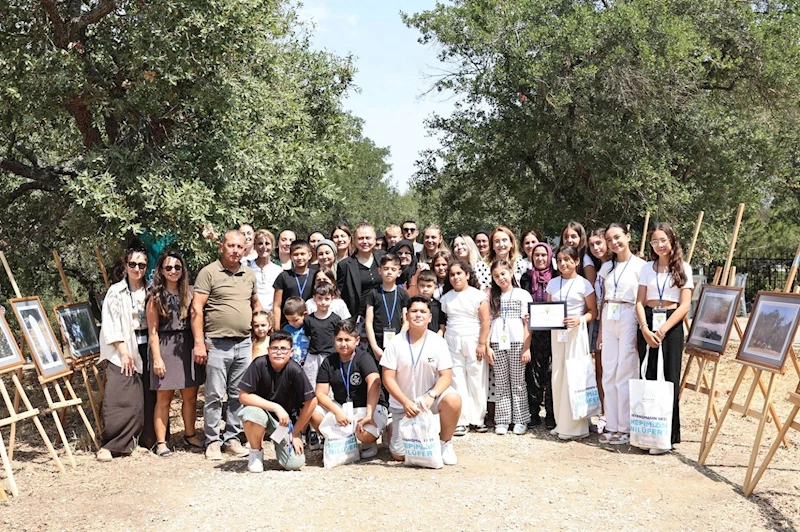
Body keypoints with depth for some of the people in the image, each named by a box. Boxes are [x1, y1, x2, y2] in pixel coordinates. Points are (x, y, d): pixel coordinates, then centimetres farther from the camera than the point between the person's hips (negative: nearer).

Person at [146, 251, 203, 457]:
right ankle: (161, 442, 6)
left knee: (190, 396, 9)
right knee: (164, 398, 0)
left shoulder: (188, 294, 10)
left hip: (188, 347, 4)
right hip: (166, 349, -4)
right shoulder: (156, 297, 0)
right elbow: (153, 331, -4)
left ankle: (190, 435, 24)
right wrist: (157, 358, -10)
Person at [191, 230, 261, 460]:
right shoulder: (209, 272, -4)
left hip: (244, 344, 5)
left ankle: (232, 438, 19)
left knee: (239, 396, 9)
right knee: (214, 396, 1)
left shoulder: (249, 274, 13)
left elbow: (256, 305, 23)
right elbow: (197, 309, -8)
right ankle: (212, 441, 11)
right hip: (217, 344, -5)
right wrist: (199, 342, -14)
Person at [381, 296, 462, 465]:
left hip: (430, 397, 0)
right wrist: (405, 402, -23)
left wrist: (431, 396, -30)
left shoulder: (438, 342, -8)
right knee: (400, 455, -6)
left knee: (453, 400, -33)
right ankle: (395, 430, 30)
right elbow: (388, 378, -11)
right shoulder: (396, 343, -9)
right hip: (402, 403, 0)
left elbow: (446, 375, -11)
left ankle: (445, 444, -7)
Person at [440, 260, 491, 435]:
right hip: (452, 343, 3)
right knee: (457, 381, 2)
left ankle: (478, 419, 11)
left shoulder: (478, 295, -3)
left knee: (477, 381, 0)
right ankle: (461, 420, 6)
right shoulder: (446, 298, 9)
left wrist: (482, 344, -10)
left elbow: (485, 321, -5)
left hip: (473, 342, -3)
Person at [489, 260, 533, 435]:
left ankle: (520, 420, 7)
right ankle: (502, 420, 8)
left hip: (517, 343, -2)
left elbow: (527, 324, 0)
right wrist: (486, 345, 0)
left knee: (518, 383, 2)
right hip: (498, 344, 3)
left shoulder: (523, 295, 4)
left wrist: (526, 348, -6)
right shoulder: (492, 297, 13)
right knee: (501, 384, 5)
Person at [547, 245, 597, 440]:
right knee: (558, 376, 6)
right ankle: (561, 423, 16)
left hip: (576, 333, -5)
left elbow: (593, 312, -2)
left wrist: (579, 319, -19)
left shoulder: (584, 284, -4)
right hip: (556, 333, 5)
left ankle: (575, 426, 3)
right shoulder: (552, 283, 9)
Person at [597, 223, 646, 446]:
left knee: (625, 375, -5)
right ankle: (612, 425, 13)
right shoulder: (606, 268, 14)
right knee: (608, 375, 5)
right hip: (608, 320, 6)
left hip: (629, 319, -6)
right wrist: (600, 330, 14)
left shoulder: (639, 265, -3)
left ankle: (626, 428, 4)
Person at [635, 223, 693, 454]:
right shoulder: (647, 268, 10)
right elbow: (640, 302, 6)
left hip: (671, 325, -3)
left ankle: (668, 435, 2)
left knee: (668, 379, -3)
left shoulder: (683, 268, 1)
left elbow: (685, 305, -5)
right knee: (648, 378, 2)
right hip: (647, 324, 3)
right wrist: (645, 329, -11)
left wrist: (663, 330, -15)